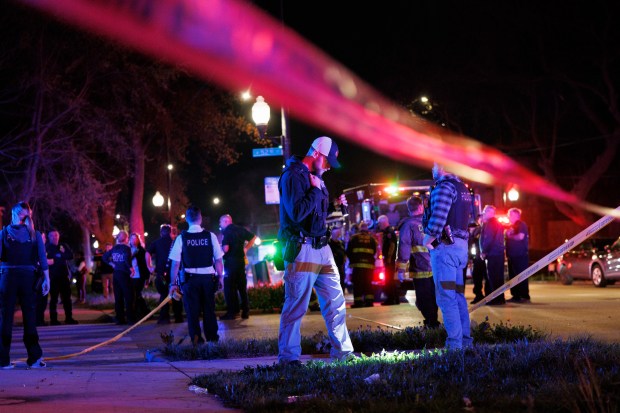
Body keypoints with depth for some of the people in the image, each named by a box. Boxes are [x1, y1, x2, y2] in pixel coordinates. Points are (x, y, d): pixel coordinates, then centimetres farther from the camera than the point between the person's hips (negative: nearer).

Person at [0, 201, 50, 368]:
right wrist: (46, 279, -2)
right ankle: (34, 358, 6)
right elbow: (42, 258, -2)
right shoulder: (34, 234, 4)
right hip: (28, 277, 1)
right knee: (29, 317, 7)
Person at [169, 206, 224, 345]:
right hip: (208, 278, 1)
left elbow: (175, 263, -6)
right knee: (209, 310, 13)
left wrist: (174, 283, 0)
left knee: (192, 311, 6)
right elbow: (218, 260, -2)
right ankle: (212, 340, 19)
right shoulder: (210, 236, -3)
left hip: (189, 279, -1)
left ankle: (196, 340, 3)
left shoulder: (181, 238, -5)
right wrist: (220, 277, 7)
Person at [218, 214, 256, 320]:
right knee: (242, 287, 11)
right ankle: (245, 311, 12)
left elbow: (225, 249, -21)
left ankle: (232, 312, -4)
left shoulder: (227, 232, -11)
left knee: (230, 288, -2)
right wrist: (246, 248, 17)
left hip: (231, 261, -7)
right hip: (241, 260, 7)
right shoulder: (240, 229, 10)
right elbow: (253, 237, 18)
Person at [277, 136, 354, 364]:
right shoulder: (293, 175, -11)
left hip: (322, 248, 9)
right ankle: (288, 357, 2)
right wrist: (316, 191, -13)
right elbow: (297, 213, -23)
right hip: (302, 249, -9)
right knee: (295, 306, -5)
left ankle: (343, 351, 15)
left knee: (335, 301, 9)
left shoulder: (315, 177, 17)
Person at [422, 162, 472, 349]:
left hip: (445, 245, -9)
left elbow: (438, 218, -23)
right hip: (460, 245, 9)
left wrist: (427, 240, -11)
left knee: (445, 296, -9)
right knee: (457, 295, 13)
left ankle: (454, 342, -12)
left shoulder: (444, 187, -12)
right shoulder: (462, 188, 17)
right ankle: (465, 339, 14)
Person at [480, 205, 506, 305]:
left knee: (492, 276, -9)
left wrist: (483, 251, -10)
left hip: (492, 253, -10)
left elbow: (488, 239, -18)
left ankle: (496, 299, -11)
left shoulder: (490, 223, -10)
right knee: (498, 276, 11)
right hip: (499, 253, 10)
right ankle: (500, 298, 13)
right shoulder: (498, 223, 20)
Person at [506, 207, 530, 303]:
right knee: (512, 276, 7)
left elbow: (520, 236, -19)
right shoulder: (511, 226, 21)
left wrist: (510, 236, -5)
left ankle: (525, 296, -9)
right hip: (512, 255, 9)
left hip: (520, 255, -9)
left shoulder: (521, 225, -5)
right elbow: (508, 237, 25)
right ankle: (516, 296, 11)